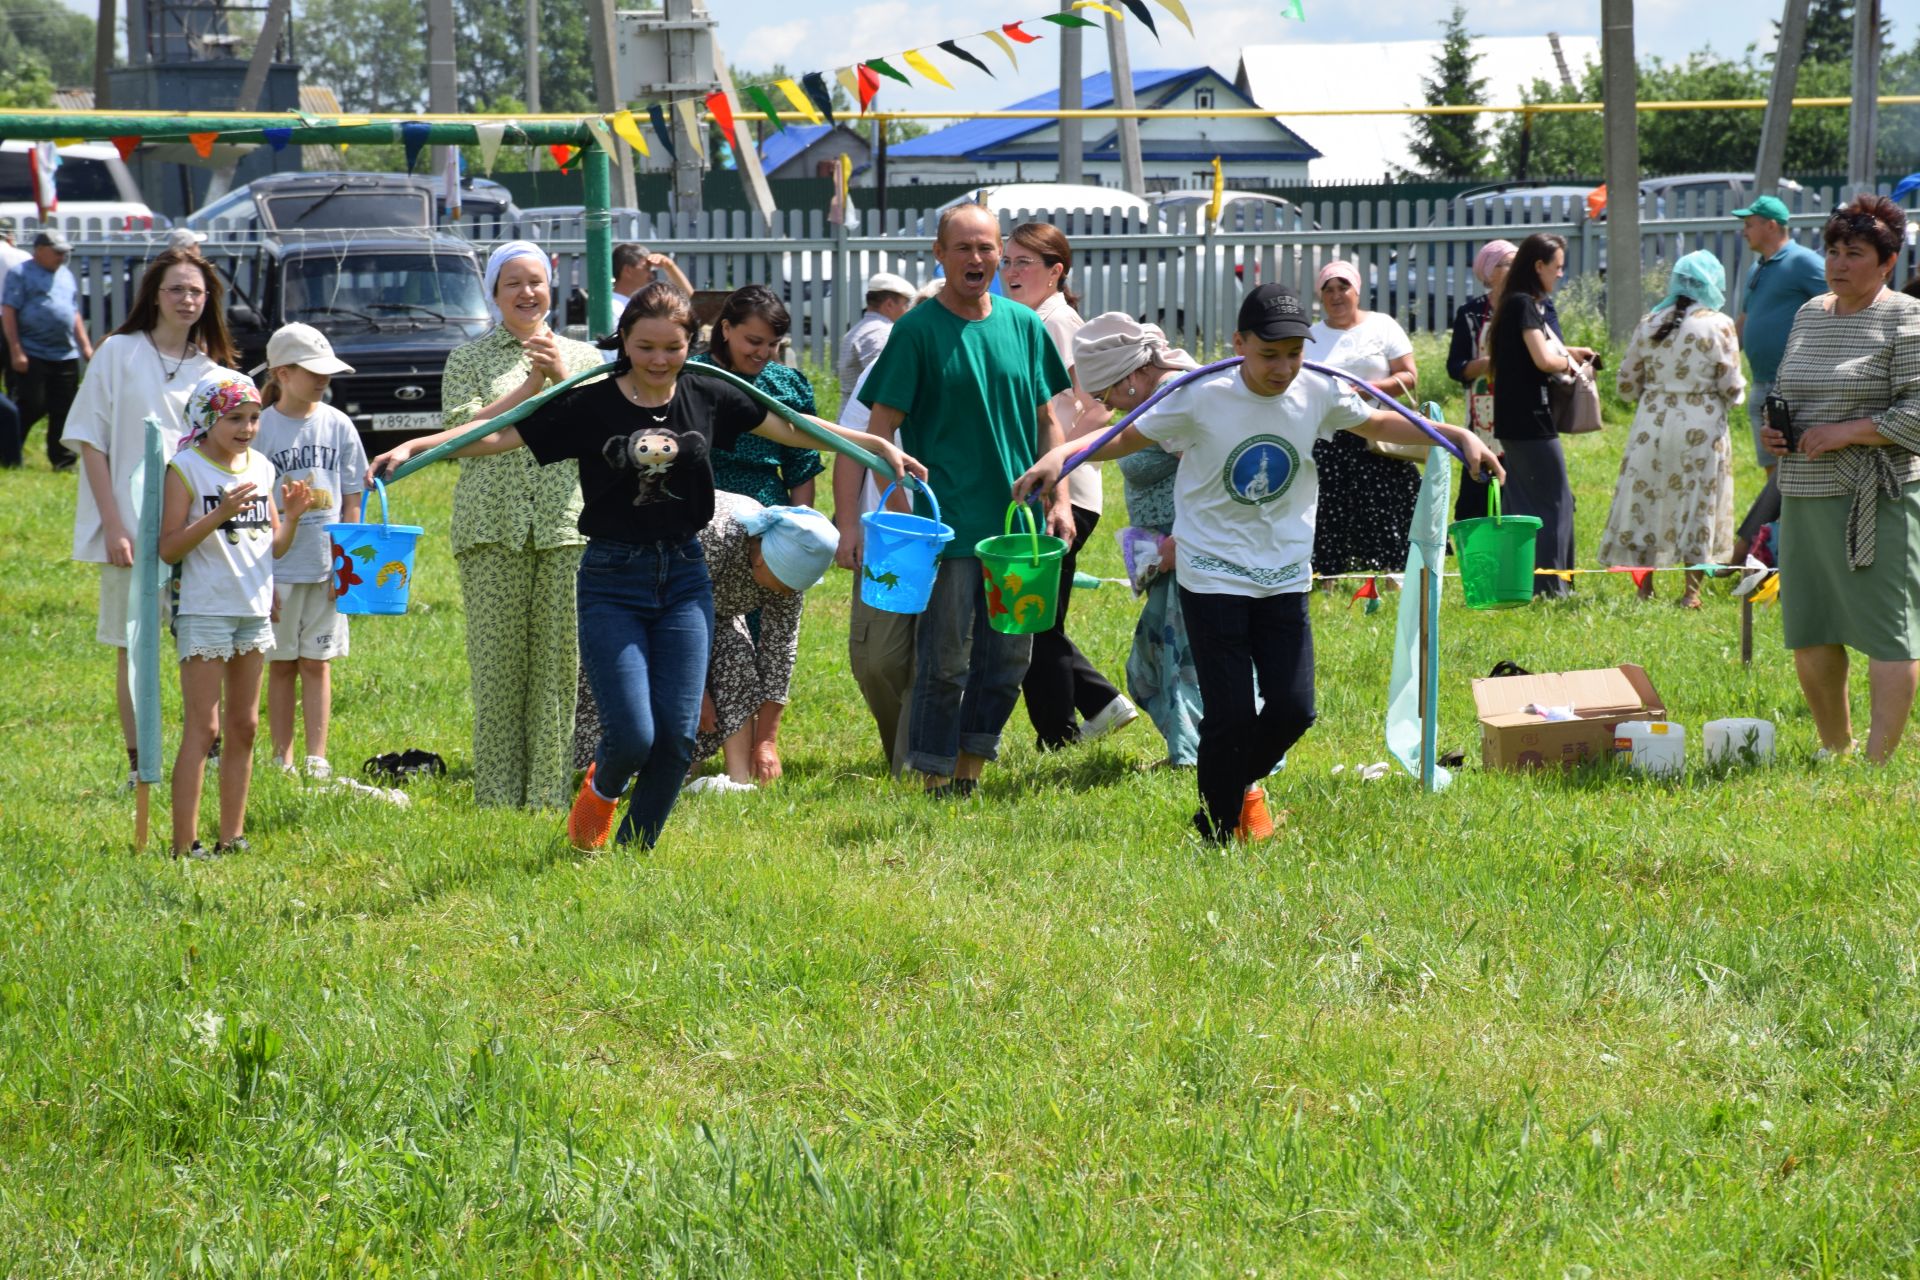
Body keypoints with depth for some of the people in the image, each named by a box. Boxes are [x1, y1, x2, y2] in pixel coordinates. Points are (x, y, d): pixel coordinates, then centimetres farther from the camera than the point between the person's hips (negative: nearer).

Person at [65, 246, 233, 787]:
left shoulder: (210, 370, 10)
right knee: (133, 647, 2)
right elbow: (91, 441, -3)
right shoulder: (119, 354, -1)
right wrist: (113, 525, -11)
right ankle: (139, 766, 9)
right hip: (132, 526, -3)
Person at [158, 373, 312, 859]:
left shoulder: (261, 468, 11)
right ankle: (184, 842, -9)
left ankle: (232, 836, 16)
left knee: (243, 728, 9)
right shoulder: (186, 468, -8)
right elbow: (168, 548, -14)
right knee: (202, 727, -9)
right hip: (205, 612, -7)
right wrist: (219, 514, -24)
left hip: (254, 611, 7)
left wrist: (292, 516, -4)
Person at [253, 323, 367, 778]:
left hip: (327, 568, 2)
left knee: (317, 664, 4)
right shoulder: (261, 428, -4)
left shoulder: (337, 425, 4)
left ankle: (317, 761, 5)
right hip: (277, 566, -2)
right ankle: (282, 762, 10)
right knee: (281, 667, 5)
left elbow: (351, 502, 8)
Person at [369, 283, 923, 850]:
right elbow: (499, 435, -9)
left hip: (685, 576, 3)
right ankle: (601, 789, 25)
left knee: (676, 736, -3)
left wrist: (882, 446, 12)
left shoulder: (708, 398, 3)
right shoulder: (590, 406, -7)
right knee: (632, 736, -11)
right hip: (611, 583, -3)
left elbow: (793, 427, 13)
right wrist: (411, 448, -19)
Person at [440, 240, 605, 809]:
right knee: (496, 664, -4)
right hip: (493, 527, -1)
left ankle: (549, 794, 3)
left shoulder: (583, 357, 16)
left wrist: (563, 376, -9)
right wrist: (530, 387, -9)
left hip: (569, 526, 1)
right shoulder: (469, 359, 12)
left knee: (559, 661, -3)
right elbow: (460, 432, -3)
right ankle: (497, 797, 1)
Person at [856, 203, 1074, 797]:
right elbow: (881, 429, -6)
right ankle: (938, 783, 6)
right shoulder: (917, 331, -5)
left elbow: (1045, 422, 16)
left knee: (1008, 660, 9)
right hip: (949, 526, -5)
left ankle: (970, 768, 22)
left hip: (1017, 525, 5)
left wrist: (1058, 499, 8)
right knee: (946, 663, -3)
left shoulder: (1023, 326, 9)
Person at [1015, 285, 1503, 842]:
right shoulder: (1201, 399, -16)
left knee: (1293, 709, 0)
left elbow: (1377, 423, 12)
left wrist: (1458, 436, 2)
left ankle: (1242, 783, 32)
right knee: (1230, 715, -8)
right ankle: (1217, 833, 12)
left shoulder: (1318, 394, -6)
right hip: (1213, 578, -4)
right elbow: (1127, 438, -8)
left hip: (1284, 580, 4)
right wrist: (1061, 455, -25)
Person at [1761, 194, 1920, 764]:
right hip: (1805, 497, 8)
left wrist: (1846, 432, -17)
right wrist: (1775, 428, 7)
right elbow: (1787, 390, 28)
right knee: (1808, 632, 10)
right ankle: (1835, 750, 24)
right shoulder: (1810, 314, 16)